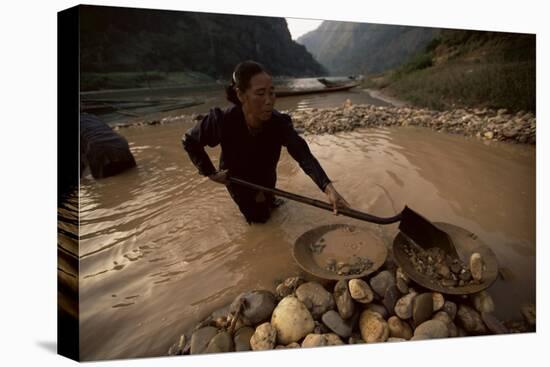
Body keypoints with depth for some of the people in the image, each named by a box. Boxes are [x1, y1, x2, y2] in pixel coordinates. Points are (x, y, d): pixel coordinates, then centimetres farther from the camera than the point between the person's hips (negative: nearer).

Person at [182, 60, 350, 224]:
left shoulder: (279, 123, -32)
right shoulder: (223, 122, -37)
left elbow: (304, 154, -43)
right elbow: (189, 141, -20)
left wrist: (329, 188, -56)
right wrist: (210, 173, -20)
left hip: (265, 177, 2)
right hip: (237, 178, -2)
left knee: (266, 210, 24)